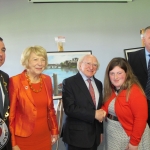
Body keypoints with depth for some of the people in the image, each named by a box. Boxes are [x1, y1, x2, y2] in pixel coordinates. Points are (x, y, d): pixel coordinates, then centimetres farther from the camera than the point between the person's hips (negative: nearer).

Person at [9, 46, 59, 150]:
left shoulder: (47, 80, 2)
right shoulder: (15, 81, -13)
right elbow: (10, 114, -10)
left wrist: (54, 130, 13)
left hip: (45, 136, 5)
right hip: (23, 139, -4)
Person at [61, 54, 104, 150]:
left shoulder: (98, 84, 9)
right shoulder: (69, 82, -11)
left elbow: (100, 106, 14)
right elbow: (69, 109, -20)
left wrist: (100, 131, 13)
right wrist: (94, 114, -18)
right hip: (76, 136, -5)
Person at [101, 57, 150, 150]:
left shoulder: (135, 92, -21)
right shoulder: (110, 90, 0)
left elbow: (140, 119, -21)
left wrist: (134, 142, -18)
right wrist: (102, 111, -10)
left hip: (129, 137, -6)